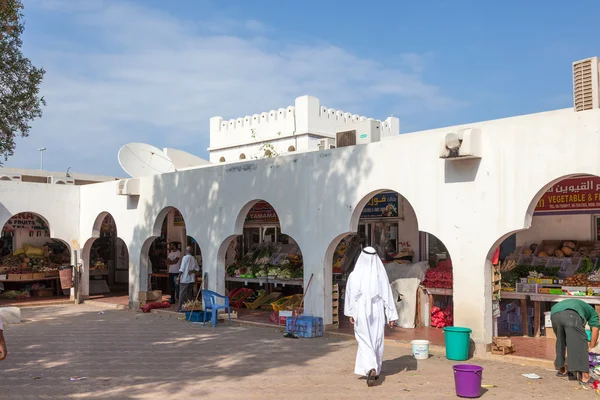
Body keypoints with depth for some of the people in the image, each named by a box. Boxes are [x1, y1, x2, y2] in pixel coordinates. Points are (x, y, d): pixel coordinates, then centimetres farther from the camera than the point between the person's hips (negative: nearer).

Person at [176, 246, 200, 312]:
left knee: (182, 293, -3)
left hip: (184, 279, -6)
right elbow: (197, 268, 12)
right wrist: (192, 271, 3)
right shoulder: (194, 258, 9)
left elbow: (182, 269, -12)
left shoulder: (185, 257, -10)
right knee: (189, 294, 11)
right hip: (191, 279, 6)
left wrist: (179, 276, -7)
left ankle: (180, 308, -4)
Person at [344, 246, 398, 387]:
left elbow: (350, 296, -1)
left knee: (365, 342, 3)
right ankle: (376, 371, 26)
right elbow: (388, 296, -4)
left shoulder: (354, 275, -9)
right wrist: (391, 316, 2)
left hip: (361, 313, -1)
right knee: (377, 341, 16)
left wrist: (351, 313, 11)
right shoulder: (381, 275, -7)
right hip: (377, 313, 1)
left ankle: (370, 369, -19)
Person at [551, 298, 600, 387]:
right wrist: (590, 347, 25)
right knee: (580, 344, 1)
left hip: (554, 314, 6)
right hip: (570, 314, -5)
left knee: (560, 341, 24)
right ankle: (585, 377, -4)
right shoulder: (592, 311, 35)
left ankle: (561, 370, 36)